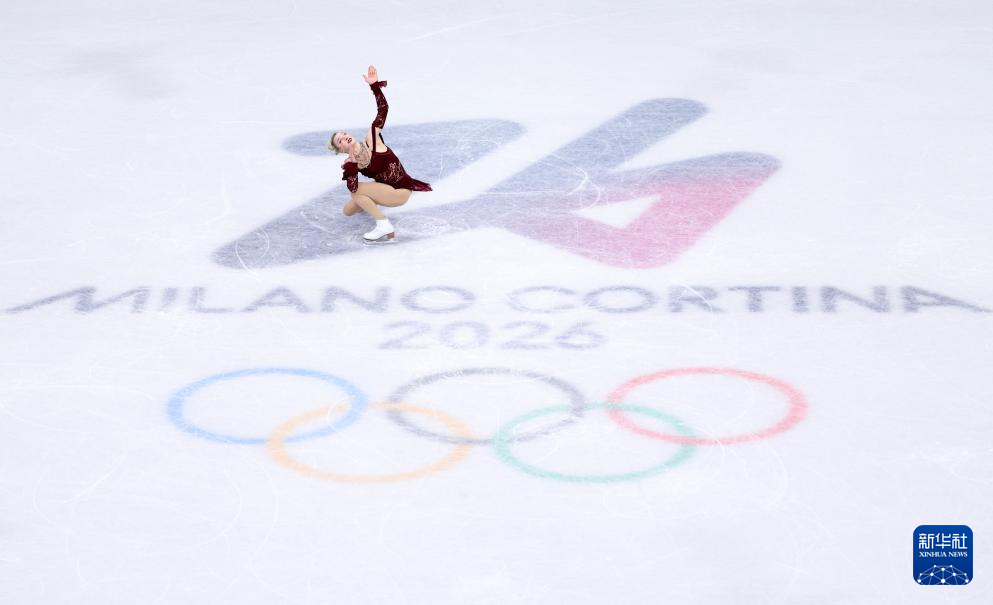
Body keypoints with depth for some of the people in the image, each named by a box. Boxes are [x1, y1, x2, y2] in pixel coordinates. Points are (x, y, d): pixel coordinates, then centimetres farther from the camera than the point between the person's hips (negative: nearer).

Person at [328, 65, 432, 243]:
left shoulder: (371, 138, -14)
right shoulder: (351, 163, -6)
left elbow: (383, 109, -20)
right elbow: (353, 189, -21)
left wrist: (375, 86, -29)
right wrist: (350, 168, -30)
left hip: (400, 191, -6)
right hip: (385, 190, 6)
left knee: (358, 190, -21)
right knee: (348, 210, 9)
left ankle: (385, 228, -16)